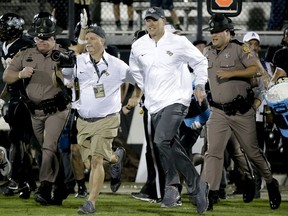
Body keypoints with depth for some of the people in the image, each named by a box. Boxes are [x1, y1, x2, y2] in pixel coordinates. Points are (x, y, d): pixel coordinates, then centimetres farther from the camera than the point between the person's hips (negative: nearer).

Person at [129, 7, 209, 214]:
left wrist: (200, 86, 1)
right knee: (173, 147, 4)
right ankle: (197, 186, 14)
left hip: (177, 100, -5)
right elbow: (135, 69, 26)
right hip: (155, 104, 5)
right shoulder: (138, 46, 6)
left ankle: (172, 186, -13)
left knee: (162, 141, -22)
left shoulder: (178, 42, -5)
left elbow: (200, 61, 6)